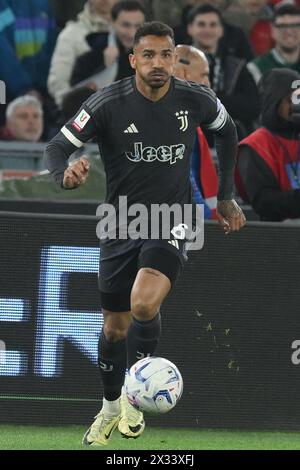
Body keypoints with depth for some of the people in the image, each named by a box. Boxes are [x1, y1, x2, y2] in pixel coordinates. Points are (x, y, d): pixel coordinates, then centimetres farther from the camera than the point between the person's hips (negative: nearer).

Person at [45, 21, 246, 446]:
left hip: (171, 224, -1)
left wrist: (226, 197, 14)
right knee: (115, 327, 11)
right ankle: (111, 407, 36)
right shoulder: (109, 104, -15)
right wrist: (66, 174, -39)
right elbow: (58, 147, -15)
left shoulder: (196, 101, -9)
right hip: (120, 226, 1)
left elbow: (227, 131, 13)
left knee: (144, 304, -27)